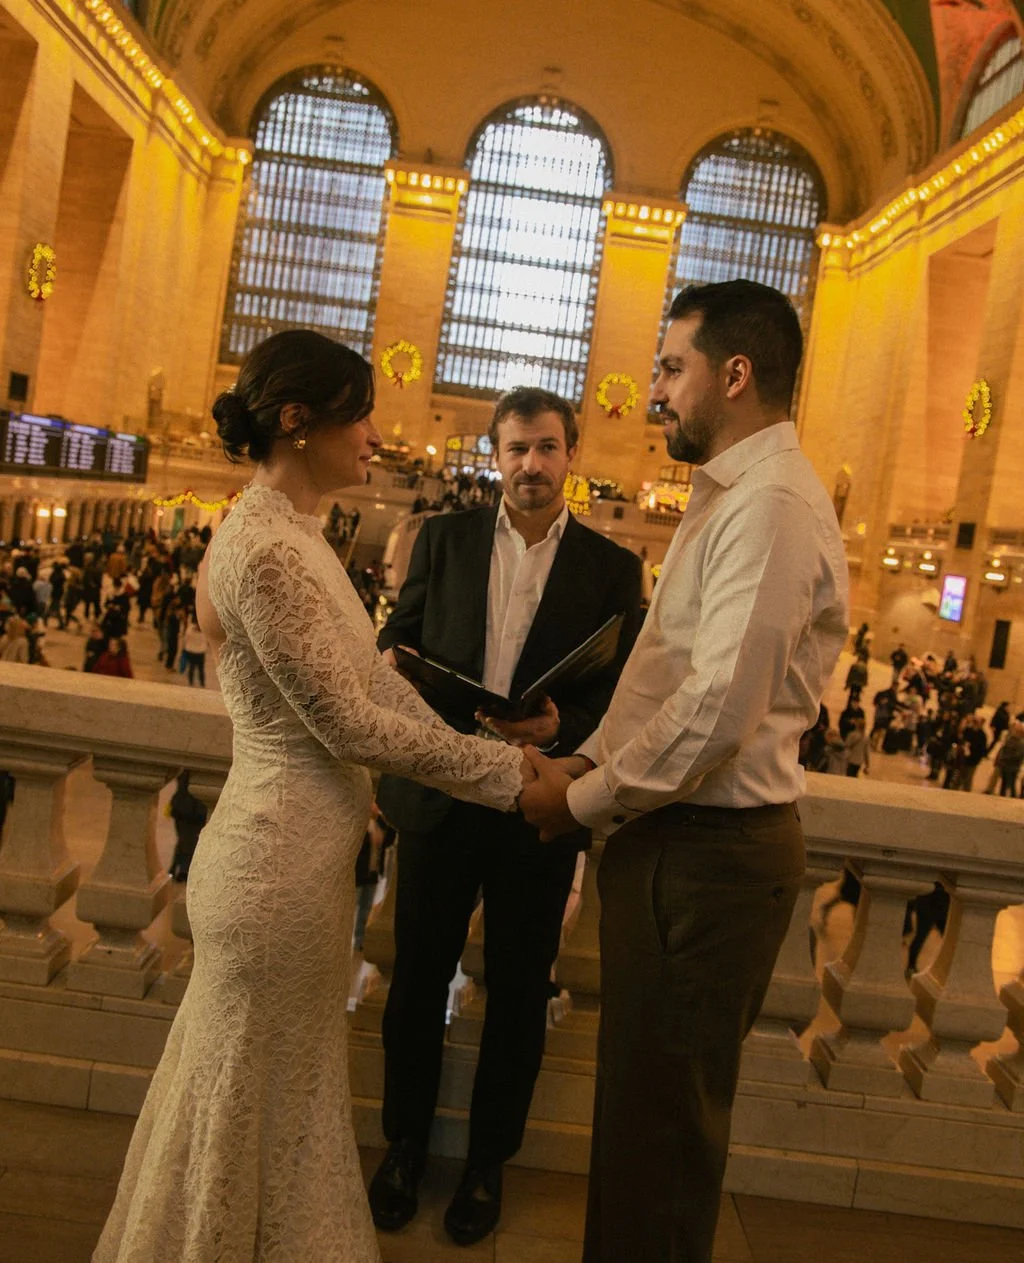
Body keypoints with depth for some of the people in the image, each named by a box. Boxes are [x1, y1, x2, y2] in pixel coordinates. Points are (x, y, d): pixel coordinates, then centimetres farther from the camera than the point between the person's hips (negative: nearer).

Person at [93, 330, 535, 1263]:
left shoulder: (298, 535, 7)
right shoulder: (265, 549, -22)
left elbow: (376, 679, 6)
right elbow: (350, 724, -21)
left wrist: (499, 763, 2)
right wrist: (505, 773, -13)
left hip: (307, 850, 9)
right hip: (282, 866, -9)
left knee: (288, 1082, 25)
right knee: (256, 1091, 12)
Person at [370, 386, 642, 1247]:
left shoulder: (613, 568, -1)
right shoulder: (444, 538, 4)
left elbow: (621, 698, -3)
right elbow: (398, 642, 8)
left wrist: (562, 726, -22)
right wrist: (392, 665, -15)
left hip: (540, 810, -1)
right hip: (438, 796, 1)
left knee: (518, 991, 13)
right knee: (418, 978, 14)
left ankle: (488, 1159, 35)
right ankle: (406, 1143, 37)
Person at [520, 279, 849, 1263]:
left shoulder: (771, 504, -19)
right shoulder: (728, 494, 14)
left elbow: (718, 708, -26)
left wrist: (586, 801, -13)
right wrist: (588, 761, 7)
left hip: (711, 849, -10)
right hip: (675, 833, 10)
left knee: (664, 1115, 8)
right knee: (643, 1092, 23)